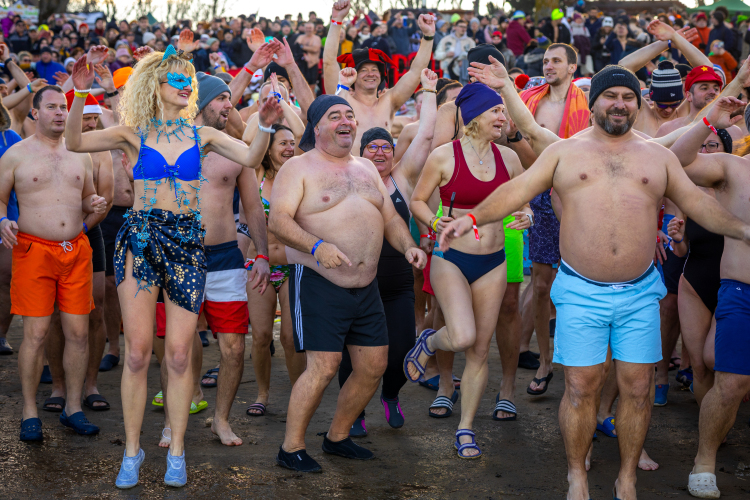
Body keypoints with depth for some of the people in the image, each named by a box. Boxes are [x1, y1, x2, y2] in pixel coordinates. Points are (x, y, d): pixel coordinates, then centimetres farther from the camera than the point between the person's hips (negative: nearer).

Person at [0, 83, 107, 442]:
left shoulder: (80, 154, 13)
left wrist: (94, 204, 0)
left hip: (76, 251, 4)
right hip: (34, 251, -4)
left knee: (78, 332, 3)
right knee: (36, 333, -4)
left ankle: (73, 407, 16)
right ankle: (29, 412, 7)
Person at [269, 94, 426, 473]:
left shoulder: (366, 168, 17)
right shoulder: (299, 167, -4)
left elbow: (390, 217, 19)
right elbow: (278, 220, -16)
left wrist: (408, 246, -1)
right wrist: (317, 246, -31)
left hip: (366, 286, 7)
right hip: (318, 284, -7)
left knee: (374, 366, 7)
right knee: (324, 367, -13)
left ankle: (337, 437, 26)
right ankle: (291, 448, 2)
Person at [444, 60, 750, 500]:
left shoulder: (658, 156, 11)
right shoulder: (565, 151, 6)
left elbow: (697, 202, 9)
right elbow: (518, 190, -1)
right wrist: (474, 217, -14)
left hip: (640, 291, 2)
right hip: (581, 292, -2)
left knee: (637, 388, 4)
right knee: (581, 387, 1)